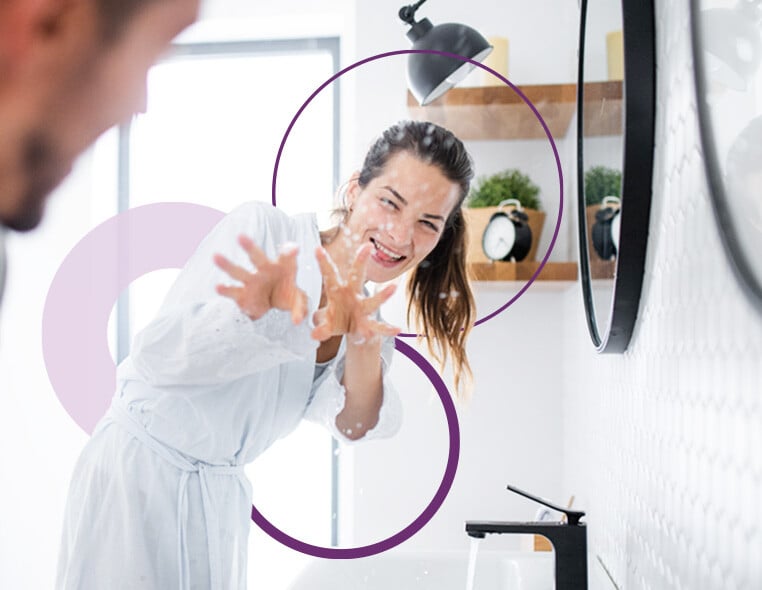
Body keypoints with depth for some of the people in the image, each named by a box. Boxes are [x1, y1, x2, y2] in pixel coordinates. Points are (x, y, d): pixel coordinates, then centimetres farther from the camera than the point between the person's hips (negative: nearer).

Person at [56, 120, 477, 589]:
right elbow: (158, 353, -21)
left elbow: (353, 426, -12)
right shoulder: (261, 229, -14)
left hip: (224, 497, 5)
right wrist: (264, 311, -39)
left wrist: (364, 344, -32)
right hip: (141, 471, -5)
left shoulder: (370, 317, 5)